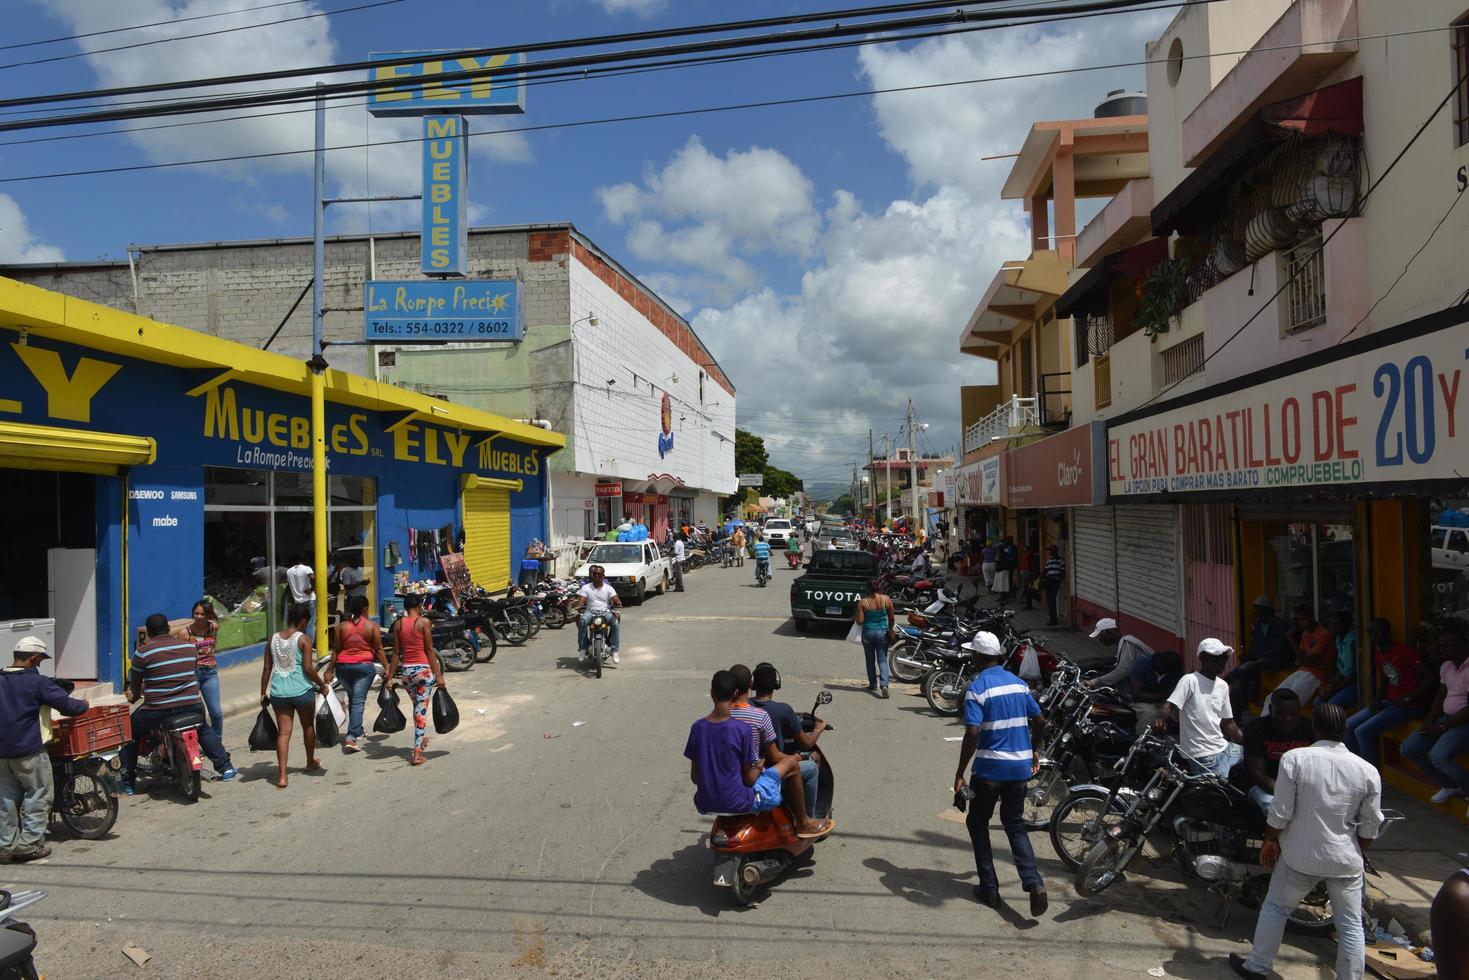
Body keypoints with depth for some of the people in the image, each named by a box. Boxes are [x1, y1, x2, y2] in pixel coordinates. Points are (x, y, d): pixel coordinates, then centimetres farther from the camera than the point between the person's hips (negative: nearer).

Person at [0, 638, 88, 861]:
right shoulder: (37, 682, -14)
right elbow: (68, 706, -15)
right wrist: (83, 704, 4)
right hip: (29, 751, -7)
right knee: (37, 796, 4)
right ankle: (31, 844, 3)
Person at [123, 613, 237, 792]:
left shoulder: (143, 652, -6)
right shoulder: (188, 646, 5)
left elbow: (135, 682, 6)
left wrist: (134, 696, 28)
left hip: (157, 710, -4)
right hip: (192, 705, 4)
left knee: (131, 734, 22)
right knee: (204, 729, 31)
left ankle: (127, 782, 23)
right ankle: (225, 767, 28)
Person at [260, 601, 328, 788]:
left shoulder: (273, 639, 6)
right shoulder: (303, 639, -8)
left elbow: (267, 669, 7)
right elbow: (308, 667, -12)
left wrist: (263, 693, 14)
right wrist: (322, 685, -1)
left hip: (278, 692, 3)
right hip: (301, 690, -3)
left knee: (283, 732, 4)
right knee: (308, 726, 19)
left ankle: (282, 775, -5)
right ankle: (311, 763, 36)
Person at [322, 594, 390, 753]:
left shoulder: (342, 626, 2)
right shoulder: (372, 626, -4)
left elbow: (336, 650, 2)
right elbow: (379, 650, -4)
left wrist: (330, 670, 8)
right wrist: (386, 668, 1)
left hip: (343, 666, 3)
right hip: (364, 666, -3)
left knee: (352, 699, 22)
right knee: (358, 702, -5)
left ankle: (356, 730, 34)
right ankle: (351, 737, -17)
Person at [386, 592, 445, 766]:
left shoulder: (398, 624, 3)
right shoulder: (424, 622, -8)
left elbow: (396, 652, 4)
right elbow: (429, 650, -9)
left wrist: (390, 677, 10)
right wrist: (438, 675, -6)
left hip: (405, 670, 4)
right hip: (423, 669, -4)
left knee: (417, 706, 24)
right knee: (421, 709, 1)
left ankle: (422, 739, 38)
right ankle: (417, 753, 0)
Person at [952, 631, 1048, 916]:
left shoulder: (977, 688, -14)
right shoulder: (1019, 683, 5)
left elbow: (972, 734, -22)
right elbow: (1038, 720, 13)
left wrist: (960, 772, -15)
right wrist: (1032, 751, 28)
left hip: (990, 767, -5)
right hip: (1020, 766, 5)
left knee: (977, 823, 14)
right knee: (1015, 824, 16)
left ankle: (989, 889, 16)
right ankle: (1034, 884, -3)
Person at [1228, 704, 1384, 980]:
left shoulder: (1294, 758, -16)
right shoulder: (1368, 771, -8)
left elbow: (1280, 812, -14)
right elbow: (1370, 828, -2)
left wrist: (1270, 841, 2)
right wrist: (1357, 852, 17)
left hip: (1300, 856, -1)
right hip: (1346, 862, 1)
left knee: (1275, 908, 15)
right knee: (1351, 925, 16)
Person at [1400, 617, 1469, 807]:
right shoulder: (1446, 666, 10)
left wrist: (1442, 727, -16)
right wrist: (1429, 722, 4)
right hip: (1446, 718, 9)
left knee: (1438, 755, -30)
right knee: (1409, 748, 0)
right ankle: (1449, 785, 15)